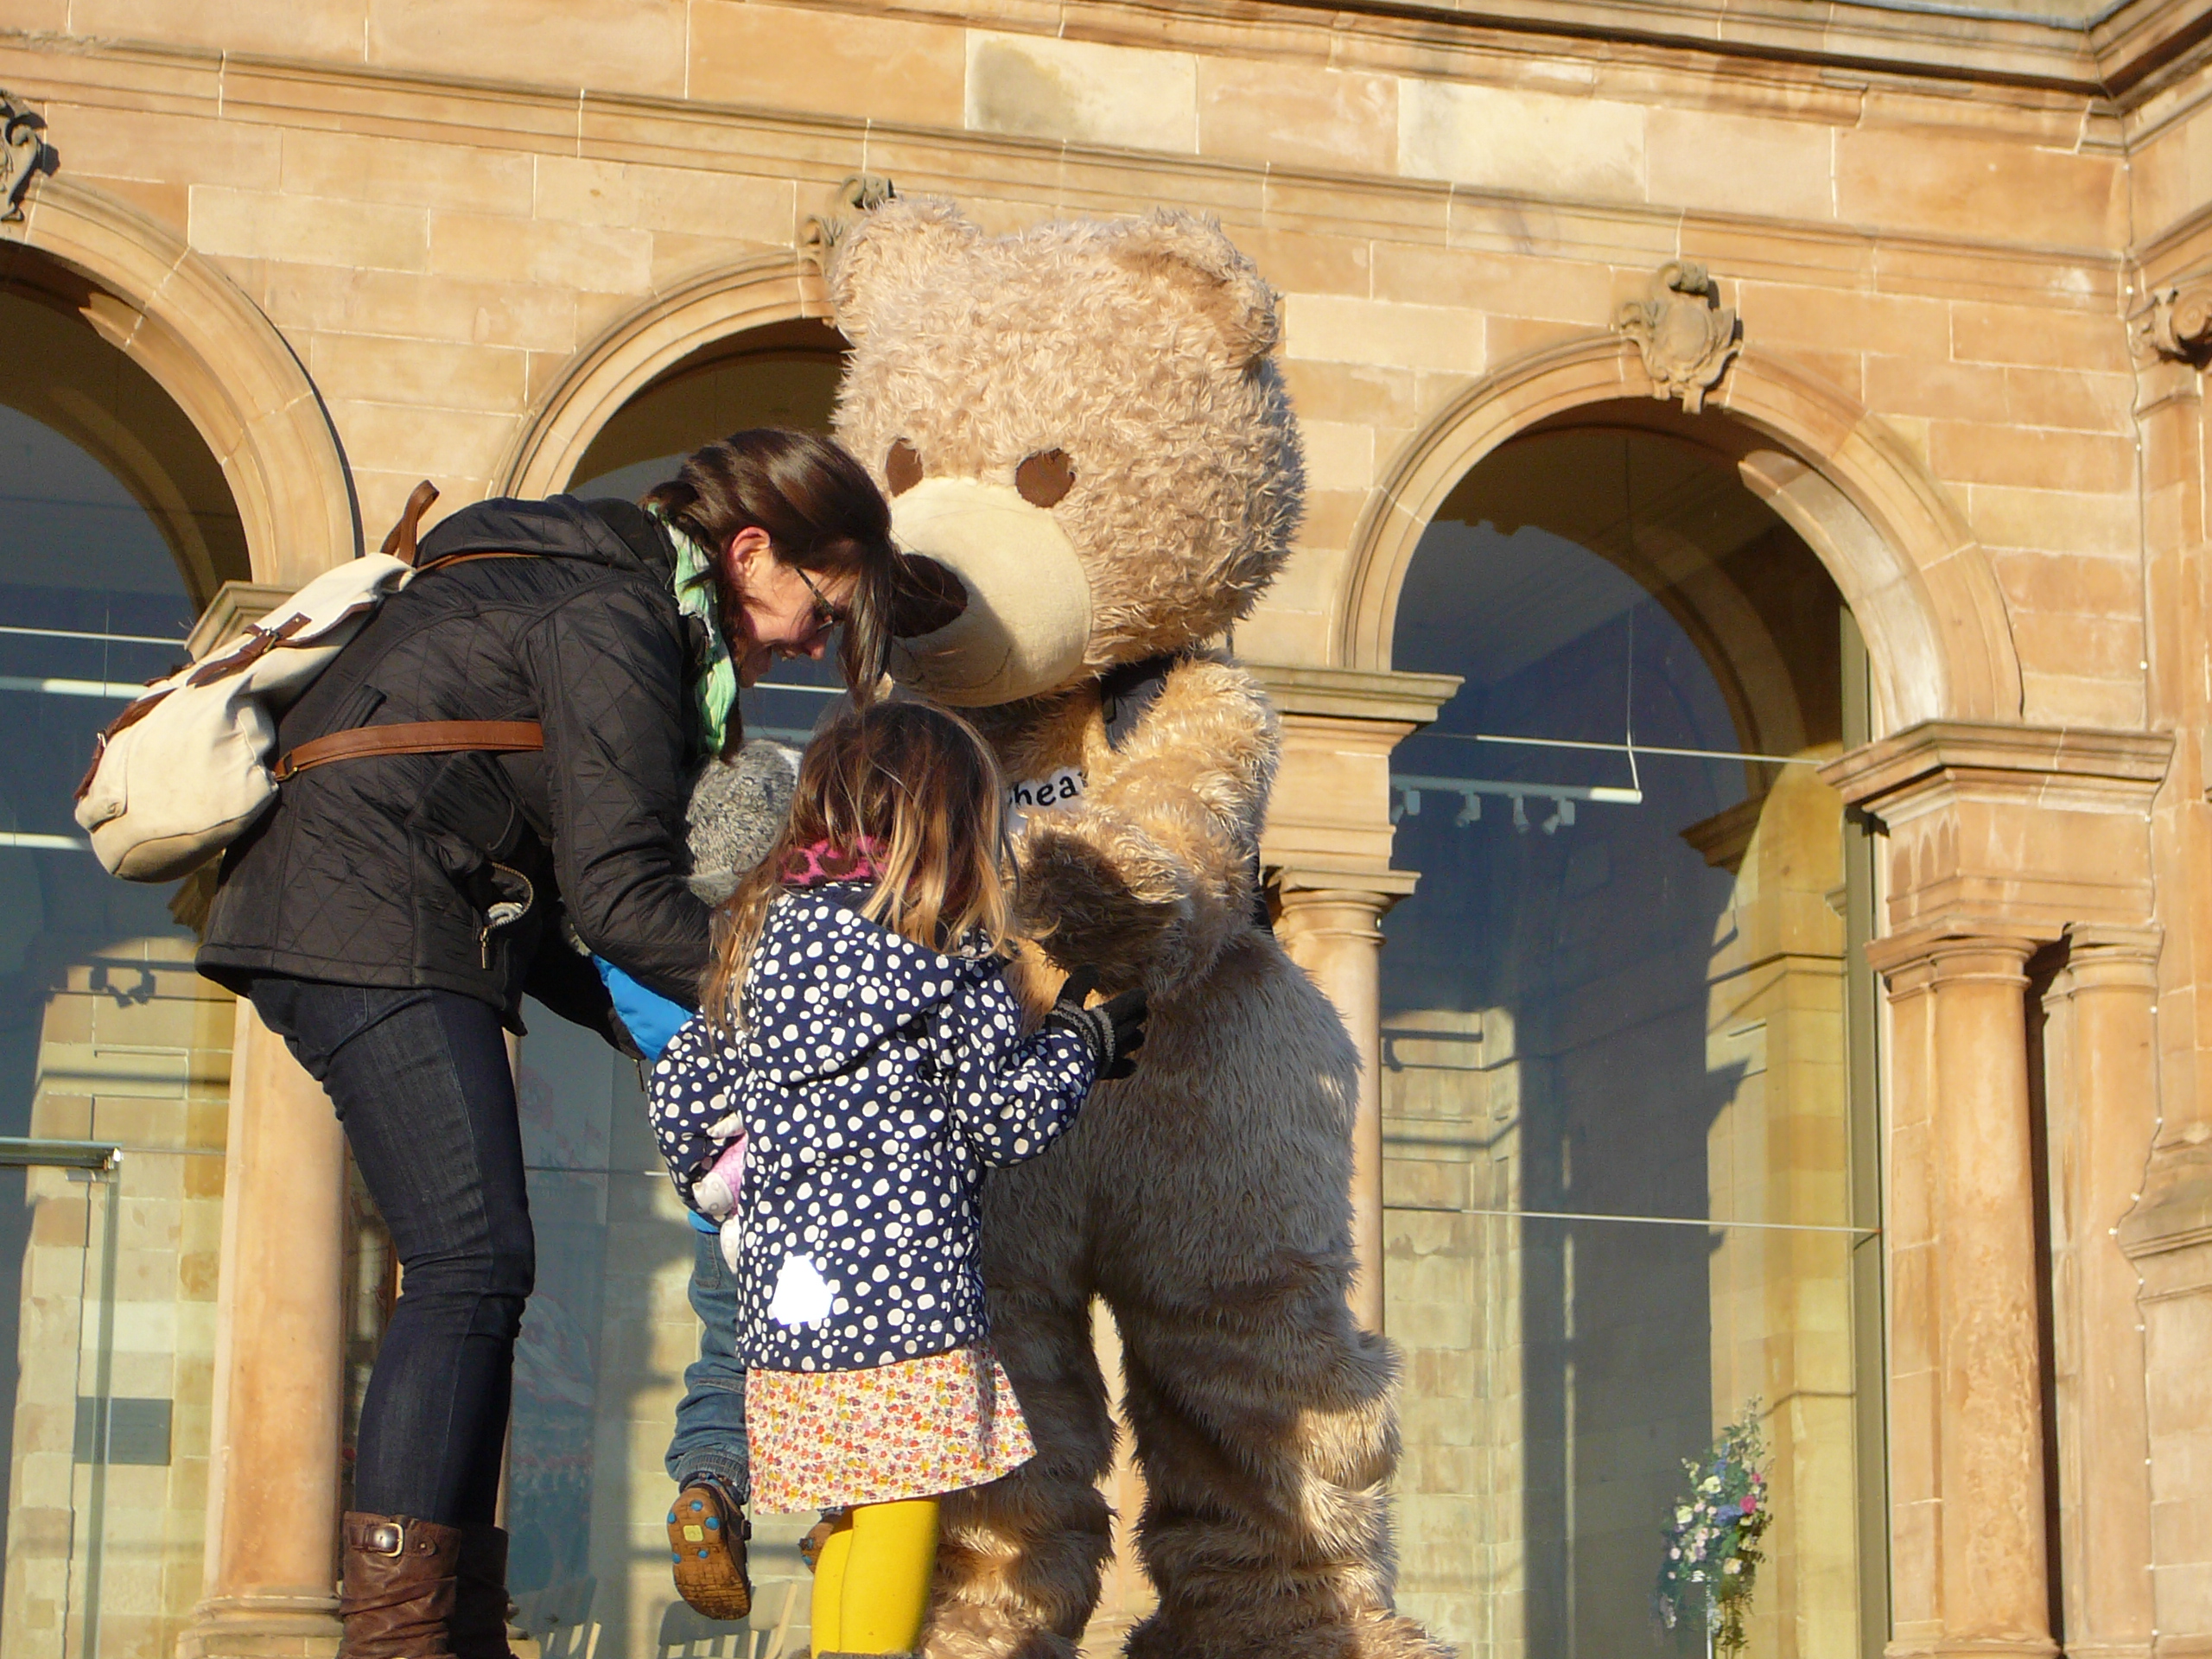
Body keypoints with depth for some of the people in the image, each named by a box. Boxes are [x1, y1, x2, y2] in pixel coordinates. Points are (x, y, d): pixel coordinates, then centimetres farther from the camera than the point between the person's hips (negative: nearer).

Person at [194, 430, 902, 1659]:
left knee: (474, 1275, 7)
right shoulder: (611, 621, -12)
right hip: (370, 925, -11)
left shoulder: (602, 598, 20)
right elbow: (622, 891, -16)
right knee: (475, 1263, -16)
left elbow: (556, 881, 21)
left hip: (329, 926, 11)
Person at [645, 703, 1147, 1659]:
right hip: (900, 1278, -7)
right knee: (903, 1502, -3)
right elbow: (1009, 1115, -5)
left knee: (855, 1506, 15)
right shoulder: (944, 949, -7)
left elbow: (681, 1085, 17)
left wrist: (718, 1187, 33)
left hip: (783, 1291, 7)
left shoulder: (759, 932, 13)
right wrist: (1082, 1040, 12)